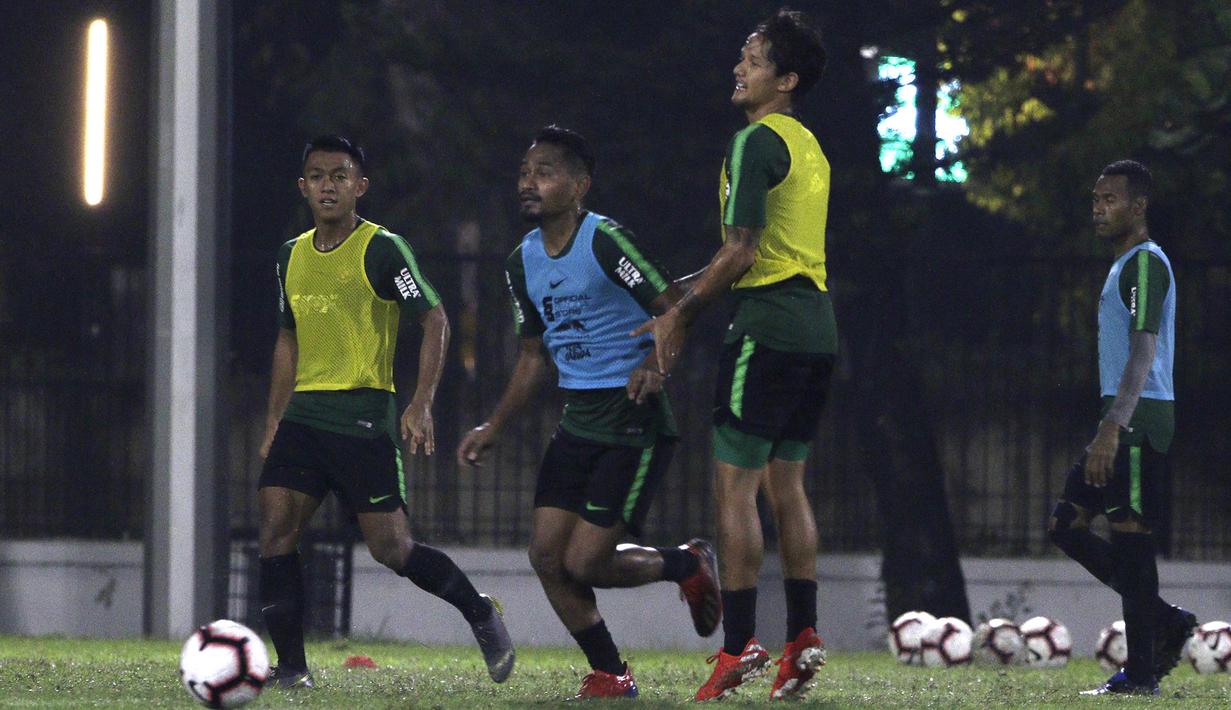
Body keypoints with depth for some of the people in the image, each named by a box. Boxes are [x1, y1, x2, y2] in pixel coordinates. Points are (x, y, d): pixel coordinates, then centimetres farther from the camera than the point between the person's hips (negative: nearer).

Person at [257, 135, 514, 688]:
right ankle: (291, 668, -3)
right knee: (275, 533, -8)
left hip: (364, 419, -6)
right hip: (303, 415, 6)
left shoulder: (382, 249, -6)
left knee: (392, 549, -6)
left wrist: (422, 403, -15)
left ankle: (480, 613, 18)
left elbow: (435, 321, -6)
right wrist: (274, 422, 20)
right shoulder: (292, 257, 14)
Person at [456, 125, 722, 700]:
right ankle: (610, 673, 13)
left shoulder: (606, 241, -14)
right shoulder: (523, 262, 11)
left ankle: (688, 566, 16)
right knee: (547, 553, -2)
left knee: (584, 562, -12)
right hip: (577, 420, 8)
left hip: (634, 421, -8)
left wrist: (654, 363, -32)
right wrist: (493, 428, 17)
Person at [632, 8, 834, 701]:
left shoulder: (756, 142, -11)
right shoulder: (808, 145, 17)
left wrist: (682, 313, -7)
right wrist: (688, 294, 23)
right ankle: (804, 637, 9)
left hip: (767, 328, -9)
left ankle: (740, 644, -11)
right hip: (817, 326, 9)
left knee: (736, 482, -6)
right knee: (786, 482, 13)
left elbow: (741, 253, -16)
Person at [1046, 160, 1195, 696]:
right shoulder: (1124, 266, 22)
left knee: (1129, 533, -10)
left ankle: (1141, 671, -8)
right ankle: (1167, 622, 10)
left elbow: (1143, 351, -20)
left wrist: (1113, 429, -27)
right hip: (1123, 423, 11)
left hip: (1138, 418, -11)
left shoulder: (1145, 263, -10)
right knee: (1065, 525, 9)